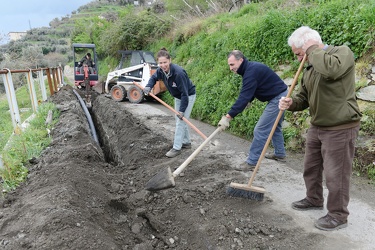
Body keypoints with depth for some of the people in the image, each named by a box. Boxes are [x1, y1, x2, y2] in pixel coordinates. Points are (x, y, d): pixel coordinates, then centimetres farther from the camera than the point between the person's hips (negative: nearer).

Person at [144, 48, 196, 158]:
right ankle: (187, 142, 33)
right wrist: (148, 87, -16)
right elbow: (154, 77, 5)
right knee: (180, 120, 17)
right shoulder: (161, 70, -17)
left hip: (188, 96, -8)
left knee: (180, 121, -8)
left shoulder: (178, 73, -37)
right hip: (177, 97, 8)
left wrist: (182, 110, -32)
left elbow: (185, 93, -33)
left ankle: (176, 148, 0)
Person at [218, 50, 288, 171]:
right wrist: (249, 101, 3)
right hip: (280, 96, 11)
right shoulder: (250, 67, 7)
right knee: (274, 126, 23)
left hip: (278, 99, -11)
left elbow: (244, 97, -32)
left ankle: (251, 162, -3)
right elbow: (249, 92, 19)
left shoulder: (251, 72, -25)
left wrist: (228, 116, -34)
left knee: (260, 130, -9)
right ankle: (280, 154, 38)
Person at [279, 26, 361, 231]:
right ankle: (314, 199, 42)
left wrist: (312, 49, -22)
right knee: (311, 167, 20)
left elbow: (332, 68, -38)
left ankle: (338, 216, 21)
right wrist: (291, 103, -9)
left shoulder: (342, 52, -14)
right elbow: (304, 97, 13)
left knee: (335, 174, 2)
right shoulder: (310, 67, 9)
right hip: (316, 127, 8)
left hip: (340, 128, -8)